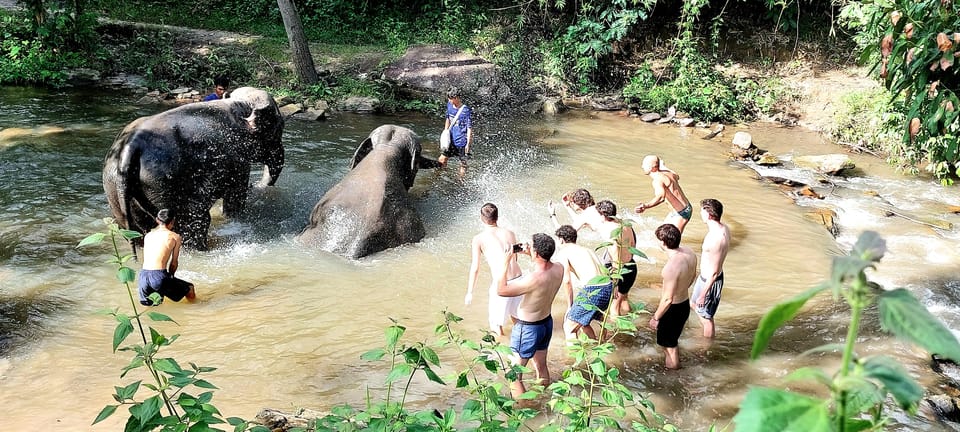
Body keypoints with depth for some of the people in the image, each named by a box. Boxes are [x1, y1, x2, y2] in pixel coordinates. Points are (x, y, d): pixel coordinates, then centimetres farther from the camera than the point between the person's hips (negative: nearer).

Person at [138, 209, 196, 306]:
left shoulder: (148, 235, 18)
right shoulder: (175, 237, 3)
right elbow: (174, 263, 6)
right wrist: (170, 278, 22)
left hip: (143, 276, 5)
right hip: (159, 277, -5)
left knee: (147, 304, 28)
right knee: (190, 289, 12)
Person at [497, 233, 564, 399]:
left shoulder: (533, 279, -35)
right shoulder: (559, 269, -13)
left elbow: (501, 290, -26)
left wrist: (505, 262, -22)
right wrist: (531, 255, 2)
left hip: (528, 328, -8)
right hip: (547, 323, 8)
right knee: (541, 366, 27)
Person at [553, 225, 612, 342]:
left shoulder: (563, 252, 5)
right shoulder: (586, 249, 27)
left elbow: (567, 281, -8)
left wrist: (570, 306, 2)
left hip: (592, 290, -8)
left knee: (569, 327, 1)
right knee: (582, 317, 30)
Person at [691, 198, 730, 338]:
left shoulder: (715, 239, -35)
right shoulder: (723, 228, -5)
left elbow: (714, 272, -28)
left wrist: (703, 294, -19)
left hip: (710, 281, -10)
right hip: (705, 276, 10)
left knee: (706, 317, 12)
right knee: (694, 304, 29)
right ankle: (707, 332, 49)